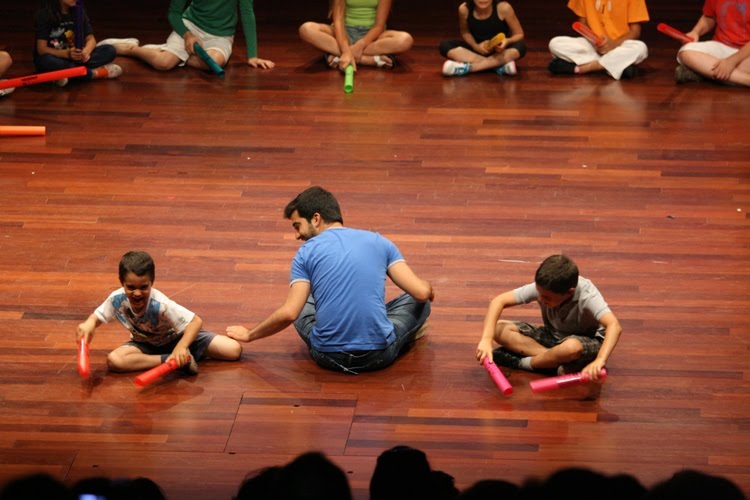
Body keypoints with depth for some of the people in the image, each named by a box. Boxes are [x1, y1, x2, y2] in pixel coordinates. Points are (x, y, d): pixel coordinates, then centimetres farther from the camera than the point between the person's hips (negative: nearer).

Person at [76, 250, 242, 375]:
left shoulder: (161, 305, -37)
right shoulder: (117, 299, -26)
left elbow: (196, 321, -37)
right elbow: (97, 317, -9)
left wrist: (181, 347, -52)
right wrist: (89, 324, -34)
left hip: (176, 337, -3)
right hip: (145, 344, 3)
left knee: (234, 351, -19)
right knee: (114, 361, -32)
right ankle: (169, 359, -26)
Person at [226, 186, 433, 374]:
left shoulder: (306, 252, 1)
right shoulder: (379, 242, 5)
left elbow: (289, 314, -7)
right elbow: (422, 292, 0)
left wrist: (249, 335, 8)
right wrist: (429, 288, 24)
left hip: (329, 356, 0)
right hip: (379, 355, 0)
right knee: (418, 302, 27)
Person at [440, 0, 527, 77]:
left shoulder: (503, 8, -22)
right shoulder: (464, 9, -17)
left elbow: (519, 34, -11)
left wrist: (507, 41, -33)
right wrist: (475, 46, -16)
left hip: (500, 50, -2)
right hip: (476, 49, 2)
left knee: (520, 47, -34)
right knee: (445, 46, -23)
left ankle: (467, 67, -33)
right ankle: (500, 65, -30)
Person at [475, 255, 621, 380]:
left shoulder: (587, 296, -33)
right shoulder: (543, 288, -22)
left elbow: (614, 326, -46)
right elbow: (499, 301, -20)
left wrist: (599, 361, -61)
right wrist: (486, 340, -32)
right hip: (553, 336, 5)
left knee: (572, 347, -43)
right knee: (499, 329, -15)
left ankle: (523, 362, -17)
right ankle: (557, 361, -23)